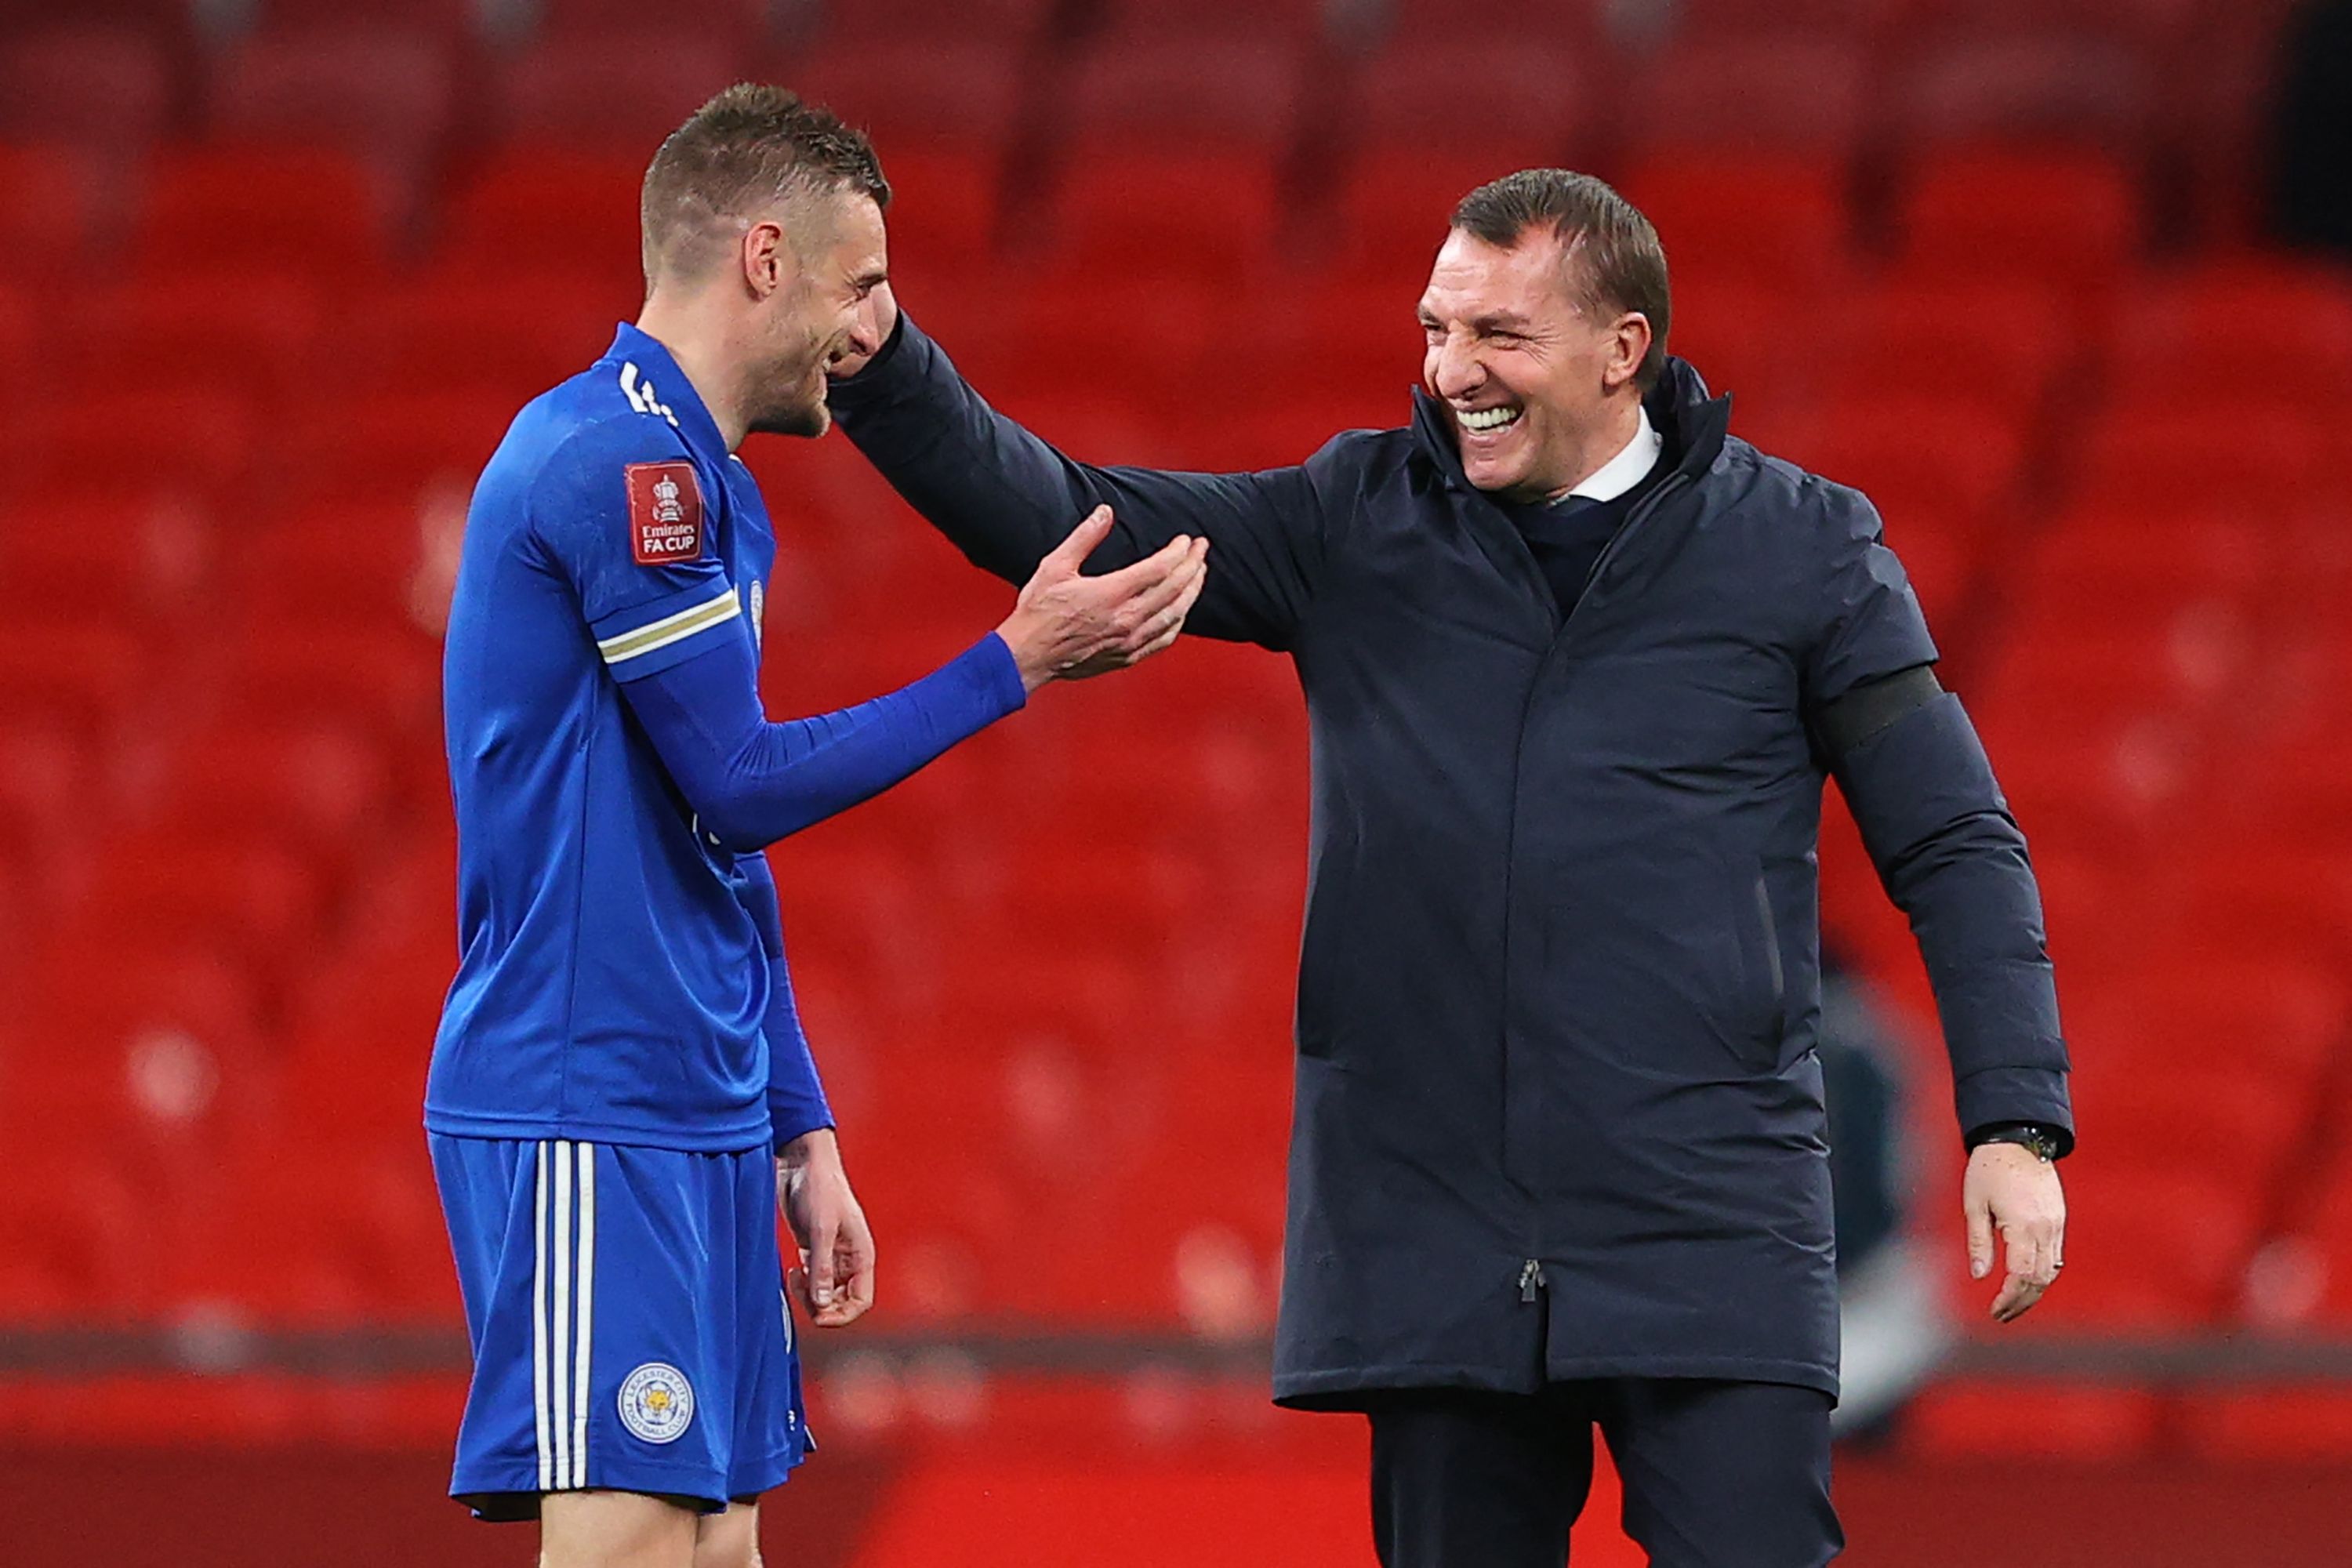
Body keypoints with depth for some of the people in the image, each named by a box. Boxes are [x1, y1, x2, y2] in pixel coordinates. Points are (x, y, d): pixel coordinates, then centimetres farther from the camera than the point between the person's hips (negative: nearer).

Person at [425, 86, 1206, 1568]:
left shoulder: (703, 484, 19)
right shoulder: (623, 461, -13)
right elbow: (742, 785, -15)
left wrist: (800, 1132, 19)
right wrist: (1016, 664, -8)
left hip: (697, 1124, 10)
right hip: (591, 1122, -10)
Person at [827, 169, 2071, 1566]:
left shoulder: (1799, 548, 3)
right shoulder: (1362, 528, 8)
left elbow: (1956, 847, 4)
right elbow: (1062, 522, 4)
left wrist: (2016, 1123, -5)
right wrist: (883, 368, -12)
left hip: (1709, 1247, -3)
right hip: (1434, 1263, 3)